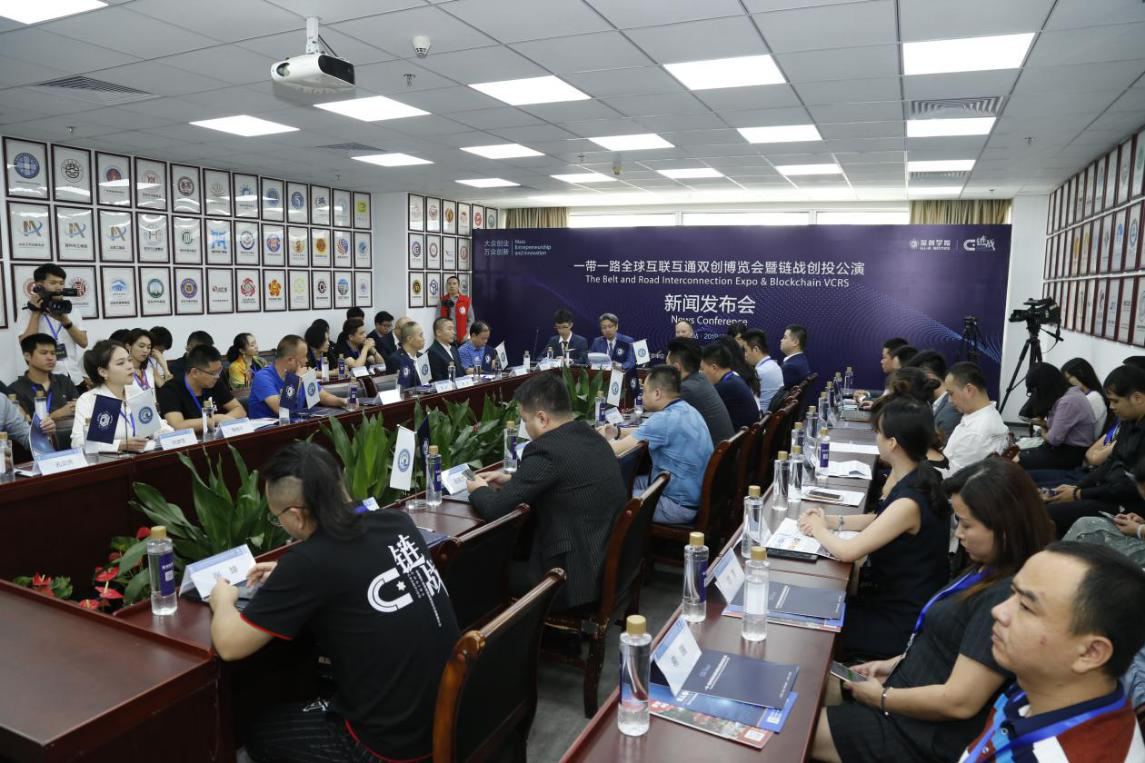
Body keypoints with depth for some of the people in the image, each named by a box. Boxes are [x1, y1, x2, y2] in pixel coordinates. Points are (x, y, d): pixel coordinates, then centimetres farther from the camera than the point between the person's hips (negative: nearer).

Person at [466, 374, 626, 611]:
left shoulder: (547, 450, -22)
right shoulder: (590, 437, 5)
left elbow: (493, 509, -17)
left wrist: (478, 490, 4)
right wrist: (511, 479, 19)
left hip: (580, 577, -8)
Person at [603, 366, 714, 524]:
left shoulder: (665, 419, -26)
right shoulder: (687, 410, 4)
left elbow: (613, 450, -21)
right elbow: (647, 432, 23)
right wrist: (617, 432, 14)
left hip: (681, 506, -9)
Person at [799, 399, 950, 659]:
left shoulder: (909, 502, -31)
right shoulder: (920, 478, -2)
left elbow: (847, 552, -28)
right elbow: (881, 520, 13)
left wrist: (819, 530, -8)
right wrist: (831, 521, 1)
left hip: (900, 621, -8)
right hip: (899, 598, 8)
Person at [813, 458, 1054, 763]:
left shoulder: (1007, 597, -29)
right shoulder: (992, 570, 2)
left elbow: (959, 701, -28)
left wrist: (880, 698, -15)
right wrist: (896, 663, 6)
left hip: (926, 734, -9)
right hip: (911, 694, 9)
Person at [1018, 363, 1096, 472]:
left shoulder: (1069, 401, -22)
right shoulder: (1065, 394, 8)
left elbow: (1054, 438, -21)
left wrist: (1044, 433, -1)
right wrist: (1044, 424, 2)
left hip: (1072, 455, -10)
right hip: (1063, 448, 10)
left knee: (1017, 461, -19)